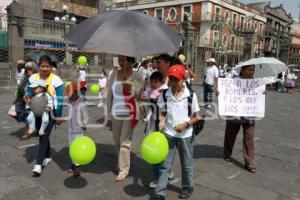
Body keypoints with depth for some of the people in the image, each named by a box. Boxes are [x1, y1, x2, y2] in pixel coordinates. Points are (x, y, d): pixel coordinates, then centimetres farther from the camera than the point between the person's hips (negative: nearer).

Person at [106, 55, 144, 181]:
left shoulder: (136, 76, -8)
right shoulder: (114, 74, 4)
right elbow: (109, 94, 9)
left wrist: (132, 90, -22)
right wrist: (109, 112, 9)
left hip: (129, 114, -4)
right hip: (115, 113, 5)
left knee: (125, 142, -3)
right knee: (117, 141, 14)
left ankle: (124, 169, 8)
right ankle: (120, 164, 31)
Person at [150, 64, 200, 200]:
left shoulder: (191, 95, -11)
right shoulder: (165, 95, -6)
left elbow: (196, 117, -4)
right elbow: (162, 113, 5)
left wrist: (185, 124, -20)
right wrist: (162, 121, -15)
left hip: (185, 135, -1)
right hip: (169, 134, 1)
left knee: (186, 165, 16)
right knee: (164, 164, 7)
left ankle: (187, 188, 39)